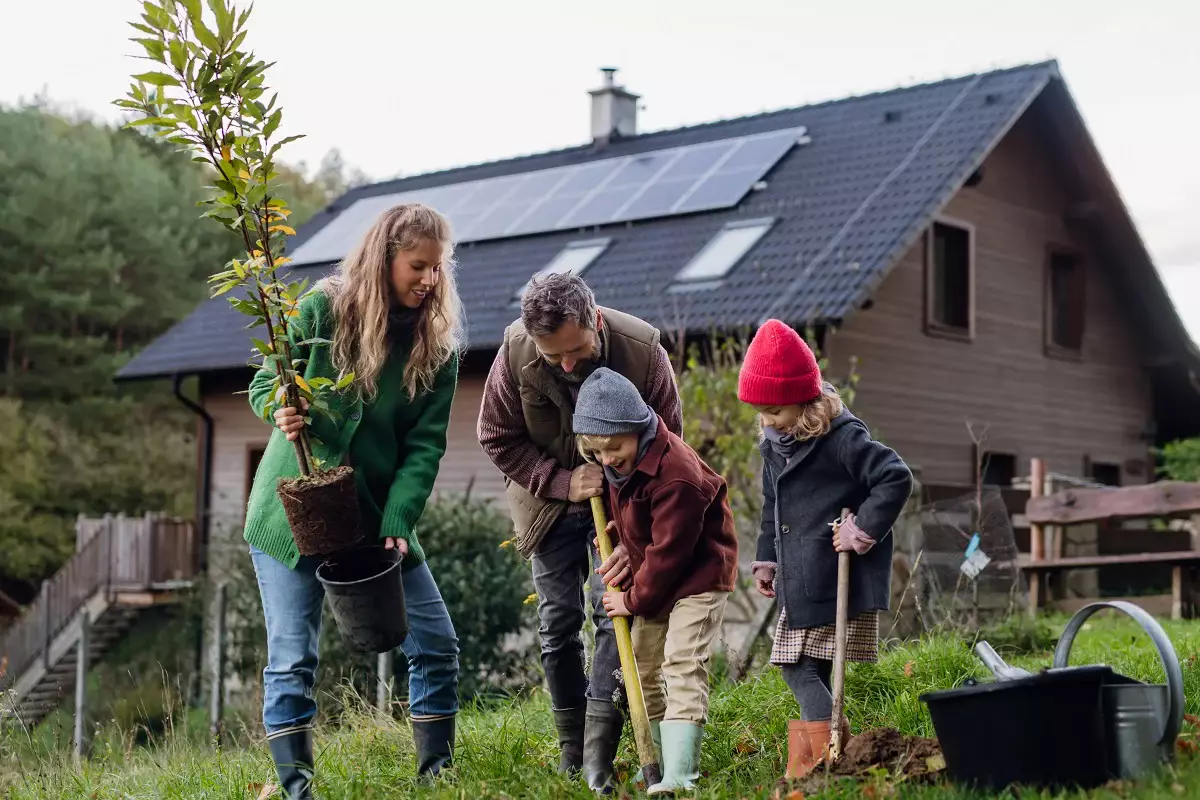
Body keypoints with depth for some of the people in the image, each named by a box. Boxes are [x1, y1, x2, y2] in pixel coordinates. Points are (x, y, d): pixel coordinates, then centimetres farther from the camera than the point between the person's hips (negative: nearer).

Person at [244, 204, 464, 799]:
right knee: (291, 661, -3)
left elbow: (425, 444, -7)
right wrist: (281, 410, -25)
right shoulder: (321, 309, -8)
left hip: (379, 516, 3)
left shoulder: (438, 343, -2)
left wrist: (396, 525, -20)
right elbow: (263, 385, -1)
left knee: (436, 644, 1)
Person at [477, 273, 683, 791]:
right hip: (550, 500, 1)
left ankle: (598, 753, -11)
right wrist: (561, 480, -21)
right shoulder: (515, 350, -23)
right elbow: (497, 437, -9)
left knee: (615, 611, -12)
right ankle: (571, 744, 18)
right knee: (558, 622, 4)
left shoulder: (644, 350, -26)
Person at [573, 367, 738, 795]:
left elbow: (667, 553, -24)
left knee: (683, 668, -18)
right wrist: (617, 525, 0)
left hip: (698, 574, -9)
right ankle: (657, 765, 22)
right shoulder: (620, 463, -4)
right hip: (654, 581, 9)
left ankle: (678, 776, -22)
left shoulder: (676, 476, -30)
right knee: (641, 671, 11)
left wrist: (634, 600, -14)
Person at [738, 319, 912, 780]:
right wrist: (766, 560, 20)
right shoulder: (774, 445, 10)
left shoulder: (841, 438, -15)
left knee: (808, 665, -8)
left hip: (838, 580, -8)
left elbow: (896, 479, -18)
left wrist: (864, 528, -19)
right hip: (799, 581, 8)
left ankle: (822, 753, 0)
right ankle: (831, 743, 8)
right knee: (793, 663, 5)